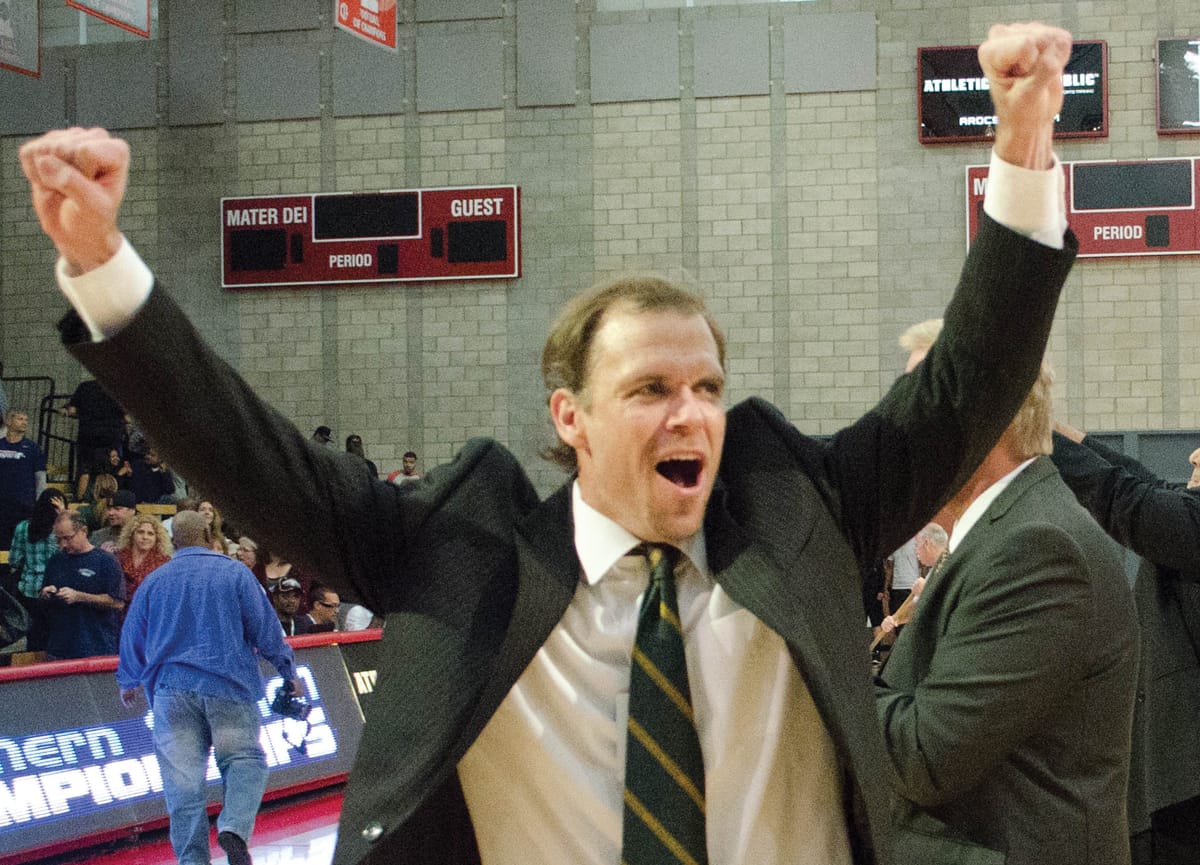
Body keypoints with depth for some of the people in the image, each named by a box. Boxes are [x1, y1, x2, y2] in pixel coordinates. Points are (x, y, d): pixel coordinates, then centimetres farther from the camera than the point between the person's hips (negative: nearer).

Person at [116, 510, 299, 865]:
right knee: (245, 758, 7)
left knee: (182, 776, 5)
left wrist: (128, 682, 36)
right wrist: (288, 671, 16)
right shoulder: (234, 573, 1)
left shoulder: (153, 581, 10)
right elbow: (265, 628, 2)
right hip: (229, 685, -2)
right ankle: (233, 827, -17)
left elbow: (132, 637, 19)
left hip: (172, 689, 2)